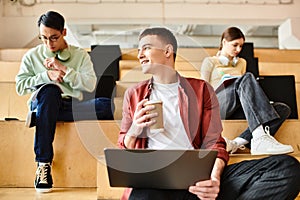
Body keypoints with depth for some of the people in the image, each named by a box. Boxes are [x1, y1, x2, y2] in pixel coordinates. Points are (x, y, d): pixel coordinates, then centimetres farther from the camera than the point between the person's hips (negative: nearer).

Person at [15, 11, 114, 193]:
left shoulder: (80, 55, 14)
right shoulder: (32, 55, 16)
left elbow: (90, 85, 0)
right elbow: (20, 86, 5)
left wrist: (63, 69, -7)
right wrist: (47, 76, -7)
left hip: (72, 107, 1)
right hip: (43, 103, -1)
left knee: (109, 105, -28)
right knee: (50, 90, -39)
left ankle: (39, 117, -24)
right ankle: (43, 163, -34)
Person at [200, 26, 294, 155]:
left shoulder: (241, 63, 34)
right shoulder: (210, 61, 18)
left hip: (239, 108, 6)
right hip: (218, 105, -5)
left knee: (284, 109, -21)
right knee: (246, 77, -33)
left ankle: (238, 143, -41)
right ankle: (260, 138, -50)